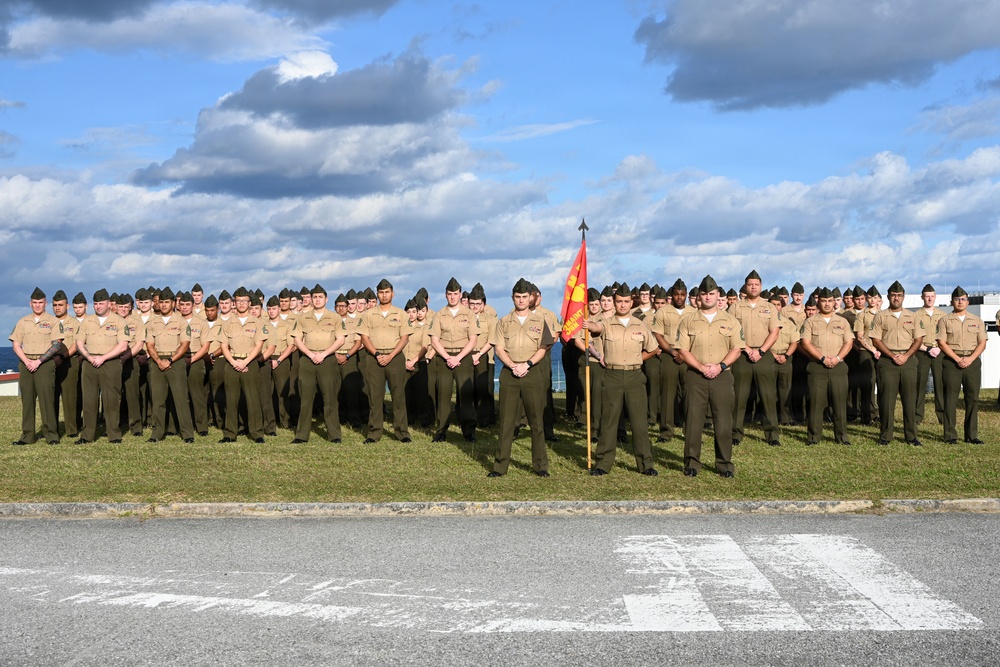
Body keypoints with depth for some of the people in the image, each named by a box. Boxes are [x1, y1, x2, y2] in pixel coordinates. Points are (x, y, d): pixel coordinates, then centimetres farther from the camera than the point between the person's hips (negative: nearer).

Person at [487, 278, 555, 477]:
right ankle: (500, 465, 4)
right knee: (506, 421, 1)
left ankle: (540, 465, 8)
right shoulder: (504, 322, 9)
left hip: (533, 373, -1)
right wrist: (513, 366, -11)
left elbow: (544, 348, 2)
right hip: (509, 373, 1)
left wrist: (527, 364, -12)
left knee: (536, 420, 1)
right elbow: (498, 349, 4)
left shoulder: (539, 320, 7)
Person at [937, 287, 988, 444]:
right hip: (951, 361, -2)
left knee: (973, 398, 2)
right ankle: (950, 435, 0)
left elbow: (982, 343, 6)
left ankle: (972, 435, 8)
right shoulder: (945, 320, 4)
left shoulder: (977, 321, 11)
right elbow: (942, 343, -3)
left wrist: (970, 359, -9)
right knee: (951, 399, -3)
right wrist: (957, 359, -12)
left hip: (972, 361, 2)